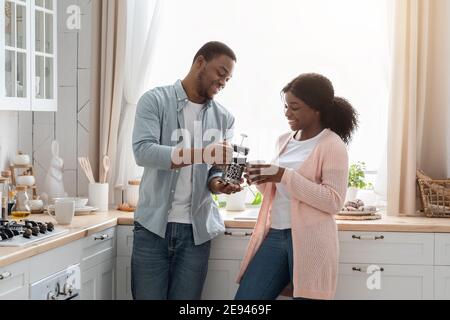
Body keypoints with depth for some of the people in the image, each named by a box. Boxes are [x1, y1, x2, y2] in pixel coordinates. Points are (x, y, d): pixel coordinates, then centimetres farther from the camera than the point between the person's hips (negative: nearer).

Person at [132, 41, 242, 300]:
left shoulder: (224, 119, 8)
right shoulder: (155, 101, -3)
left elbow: (216, 169, 10)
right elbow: (143, 151, -17)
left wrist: (217, 183, -15)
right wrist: (201, 154, -27)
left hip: (197, 229, 3)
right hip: (153, 225, -3)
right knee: (147, 296, 1)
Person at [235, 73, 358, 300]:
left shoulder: (332, 145, -7)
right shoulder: (284, 141, 14)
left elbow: (334, 201, -16)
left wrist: (285, 176, -20)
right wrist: (259, 180, 1)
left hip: (309, 241, -7)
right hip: (274, 235, 7)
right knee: (245, 296, 4)